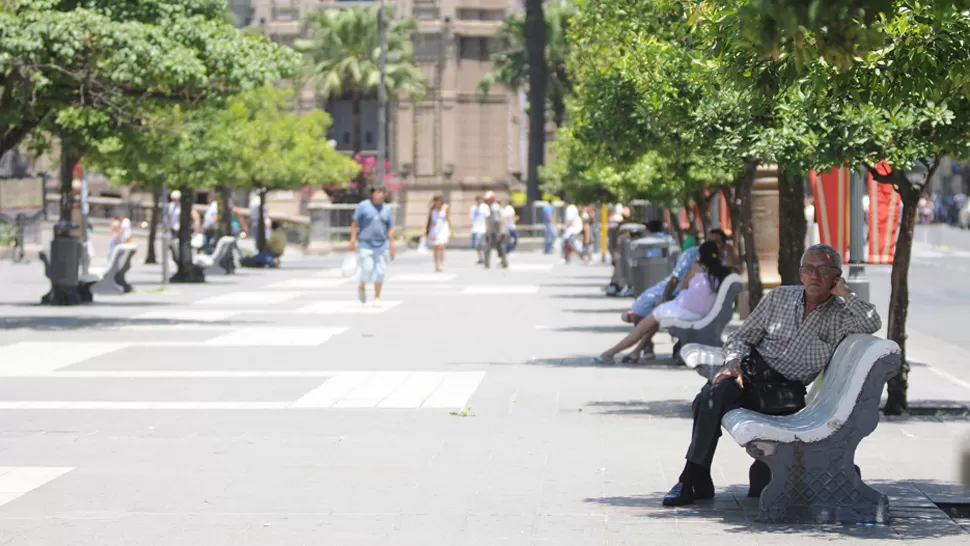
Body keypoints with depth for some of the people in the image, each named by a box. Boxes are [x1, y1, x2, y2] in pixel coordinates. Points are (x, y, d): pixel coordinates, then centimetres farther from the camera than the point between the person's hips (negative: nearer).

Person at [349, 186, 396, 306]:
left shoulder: (386, 209, 8)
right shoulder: (363, 206, -1)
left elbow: (390, 229, 10)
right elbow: (355, 224, -2)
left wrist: (391, 246, 4)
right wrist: (353, 240, -9)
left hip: (381, 245, 3)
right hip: (365, 245, -3)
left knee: (380, 272, -1)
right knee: (367, 269, -13)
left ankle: (377, 298, 8)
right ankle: (362, 287, 18)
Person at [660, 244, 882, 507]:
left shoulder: (841, 315, 4)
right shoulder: (779, 298, 11)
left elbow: (873, 323, -18)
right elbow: (741, 337, 13)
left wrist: (843, 293, -10)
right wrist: (734, 362, -8)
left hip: (787, 390, -2)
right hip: (752, 369, 2)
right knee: (714, 394, -31)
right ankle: (694, 479, -23)